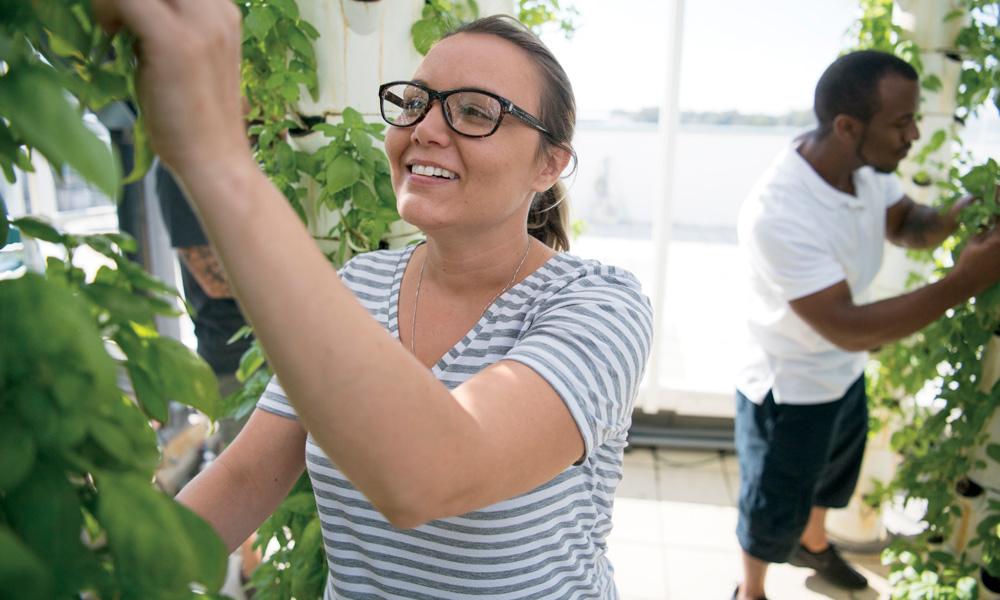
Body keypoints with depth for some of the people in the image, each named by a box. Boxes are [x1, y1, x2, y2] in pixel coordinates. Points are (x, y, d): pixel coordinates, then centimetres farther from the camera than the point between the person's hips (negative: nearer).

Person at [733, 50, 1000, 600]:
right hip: (788, 391, -8)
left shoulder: (866, 165, -12)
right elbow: (848, 328, -35)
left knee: (833, 475, 33)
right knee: (774, 509, 16)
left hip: (846, 373, 8)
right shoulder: (777, 213, -37)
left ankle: (812, 543, 64)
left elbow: (907, 227, 4)